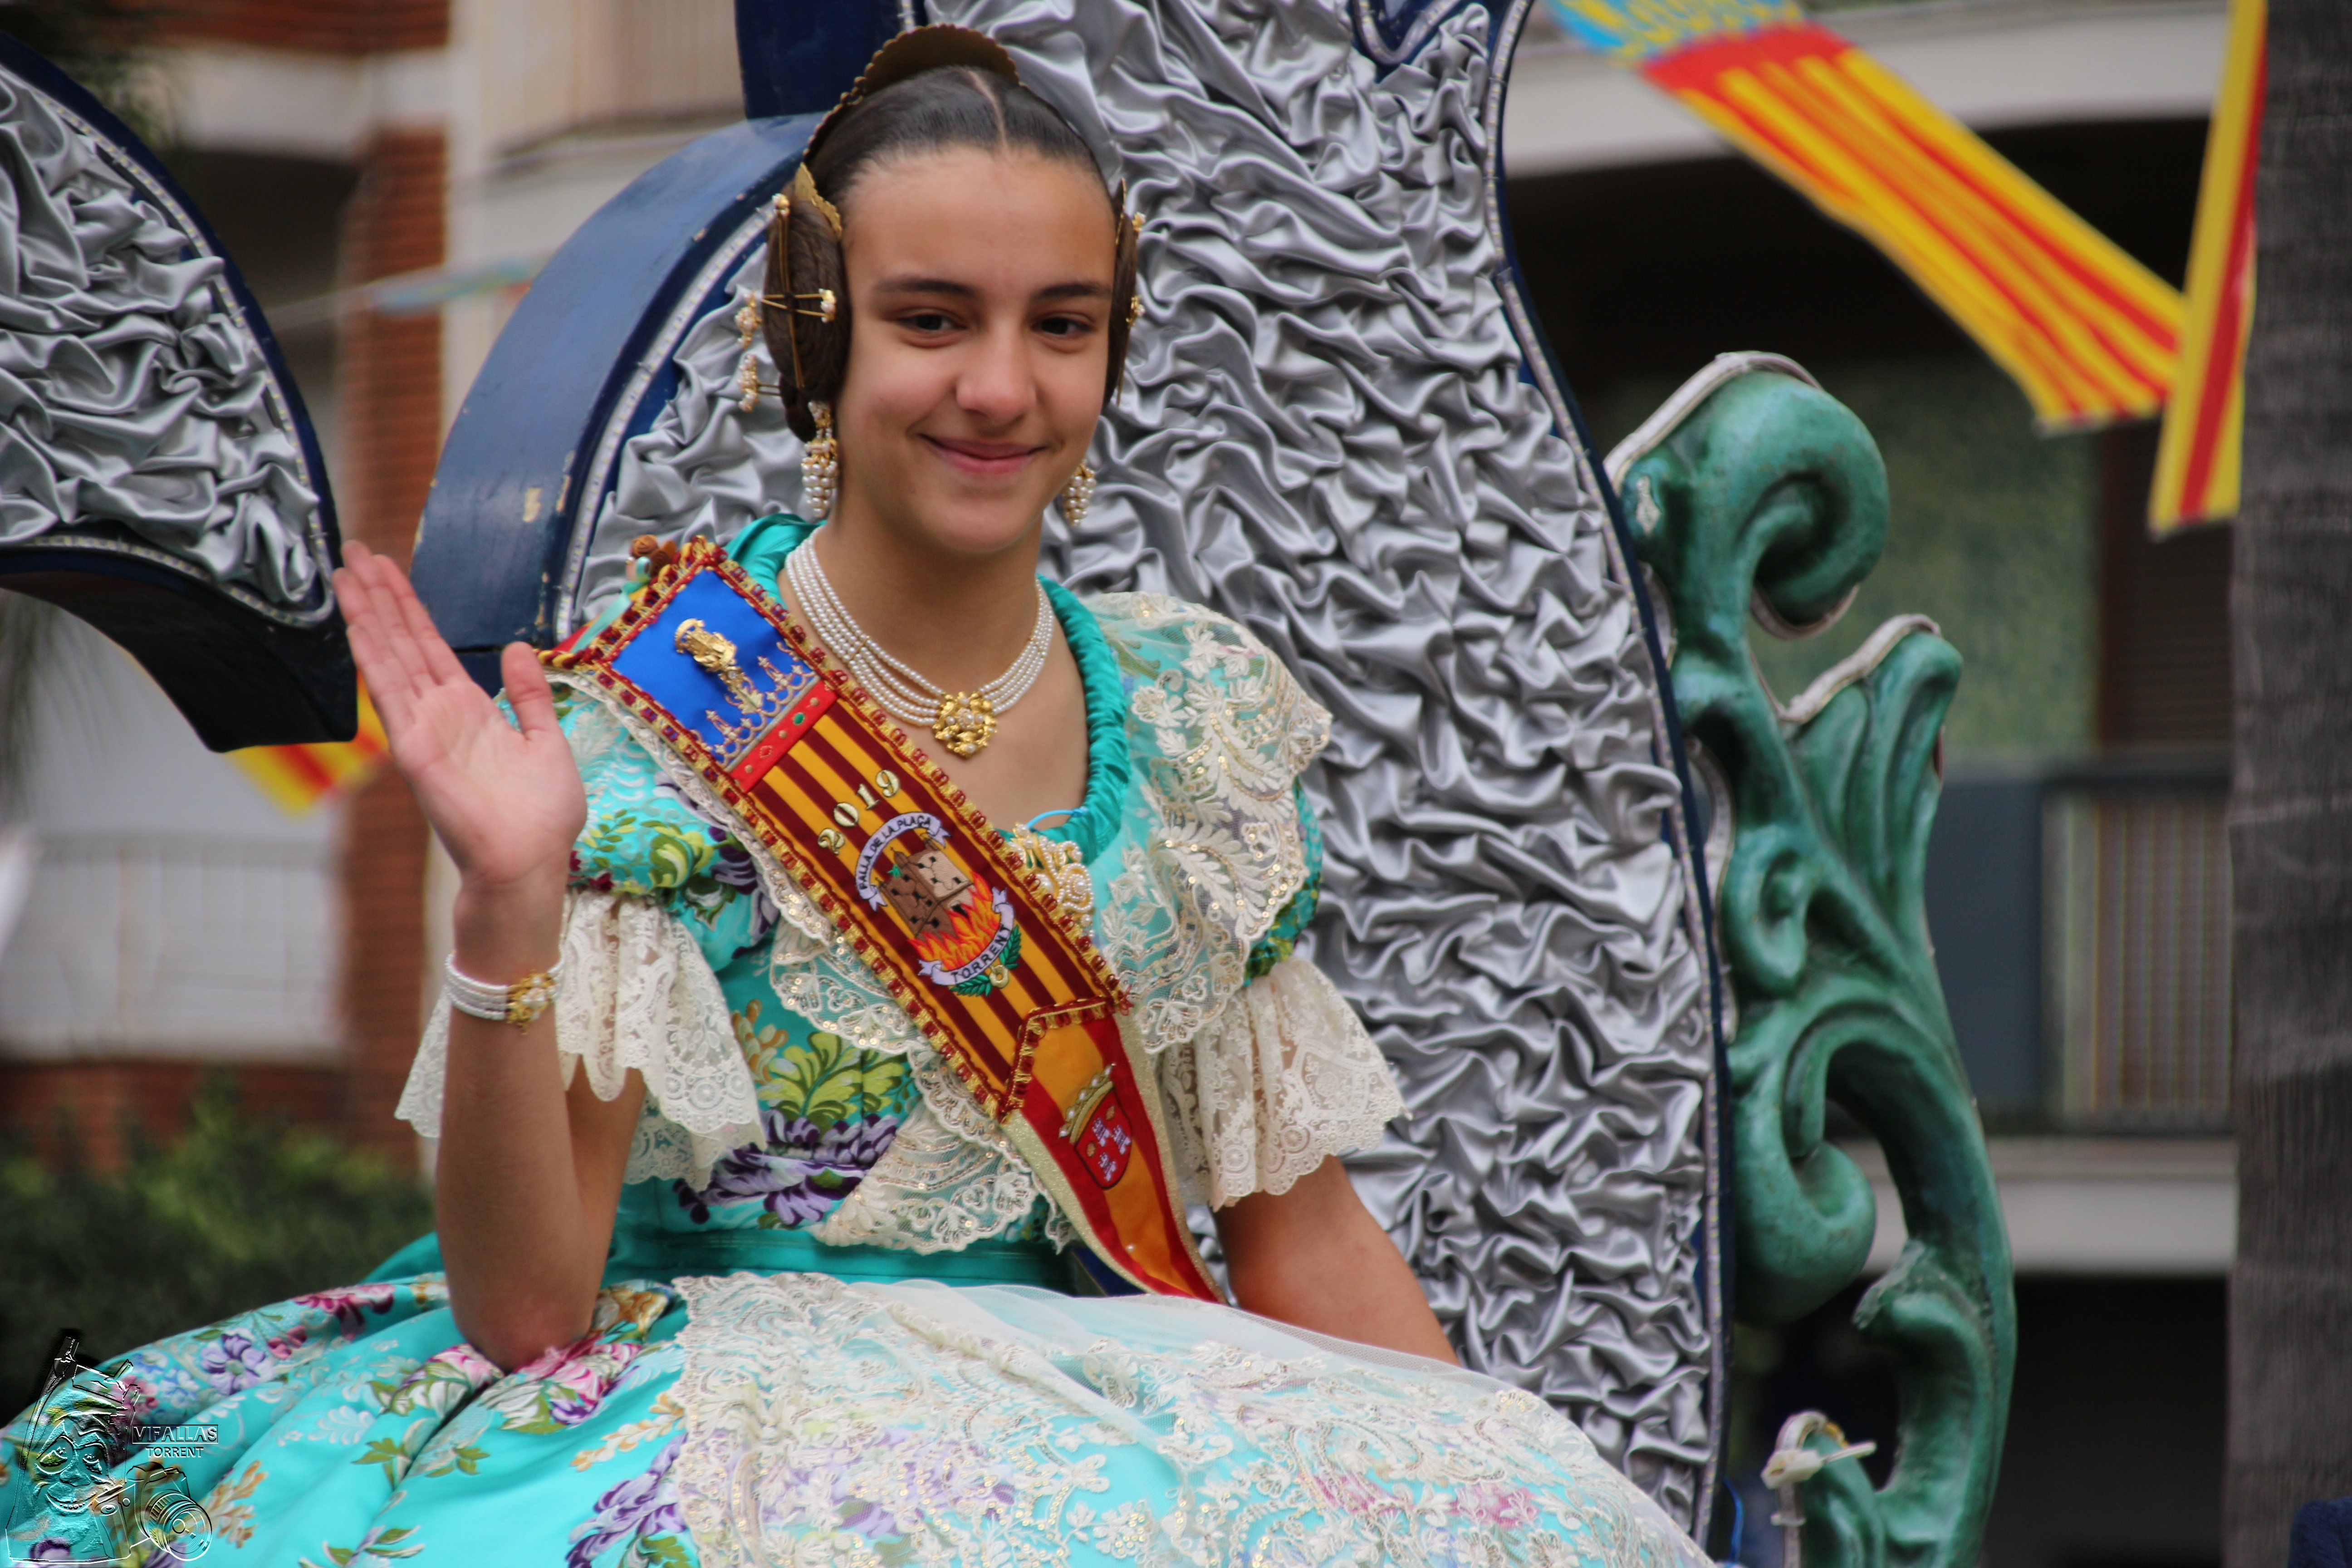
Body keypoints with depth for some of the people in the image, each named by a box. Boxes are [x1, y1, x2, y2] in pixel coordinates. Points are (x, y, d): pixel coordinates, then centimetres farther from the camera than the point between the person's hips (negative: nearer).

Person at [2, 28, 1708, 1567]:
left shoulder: (1198, 721, 12)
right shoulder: (649, 718, -1)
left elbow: (1297, 1228, 18)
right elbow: (526, 1305, -7)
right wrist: (509, 905, -19)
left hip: (1114, 1420, 4)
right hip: (714, 1400, -3)